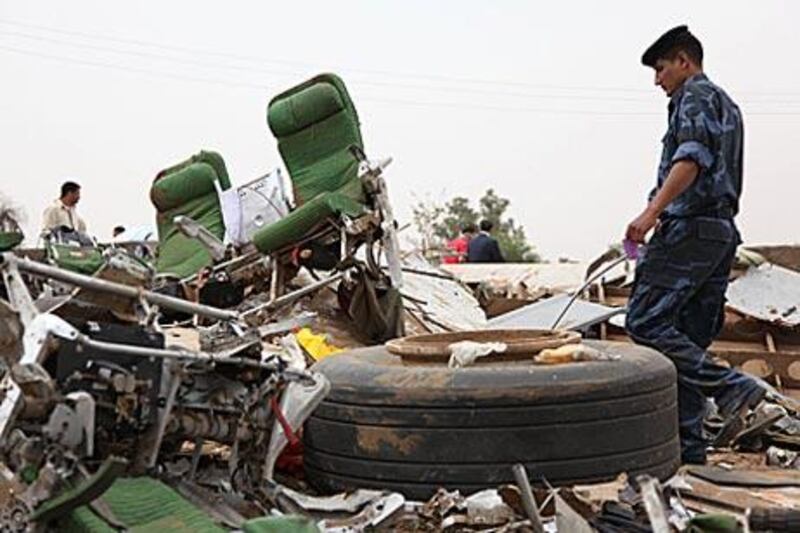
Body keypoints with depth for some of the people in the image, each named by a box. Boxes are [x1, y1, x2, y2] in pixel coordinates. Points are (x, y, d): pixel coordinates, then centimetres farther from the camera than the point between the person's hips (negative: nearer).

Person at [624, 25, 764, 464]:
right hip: (723, 232, 10)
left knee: (646, 323, -12)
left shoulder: (695, 95, -1)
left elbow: (692, 158, -19)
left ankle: (730, 387, -17)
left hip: (689, 227, -10)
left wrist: (652, 212, -28)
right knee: (689, 340, 7)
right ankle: (688, 449, 6)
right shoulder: (729, 107, 28)